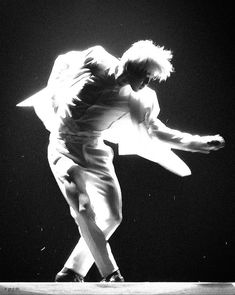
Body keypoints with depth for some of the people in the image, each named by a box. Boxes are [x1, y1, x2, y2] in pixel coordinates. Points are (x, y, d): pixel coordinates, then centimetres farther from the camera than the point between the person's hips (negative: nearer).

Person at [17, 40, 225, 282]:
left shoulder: (134, 100, -5)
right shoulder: (93, 60, -12)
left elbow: (154, 131, 1)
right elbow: (63, 62, 7)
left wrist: (197, 143, -6)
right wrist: (52, 94, 8)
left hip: (94, 152, 4)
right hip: (64, 147, -4)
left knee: (111, 216, -2)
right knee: (84, 211, -20)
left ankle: (71, 273, 9)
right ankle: (110, 274, -16)